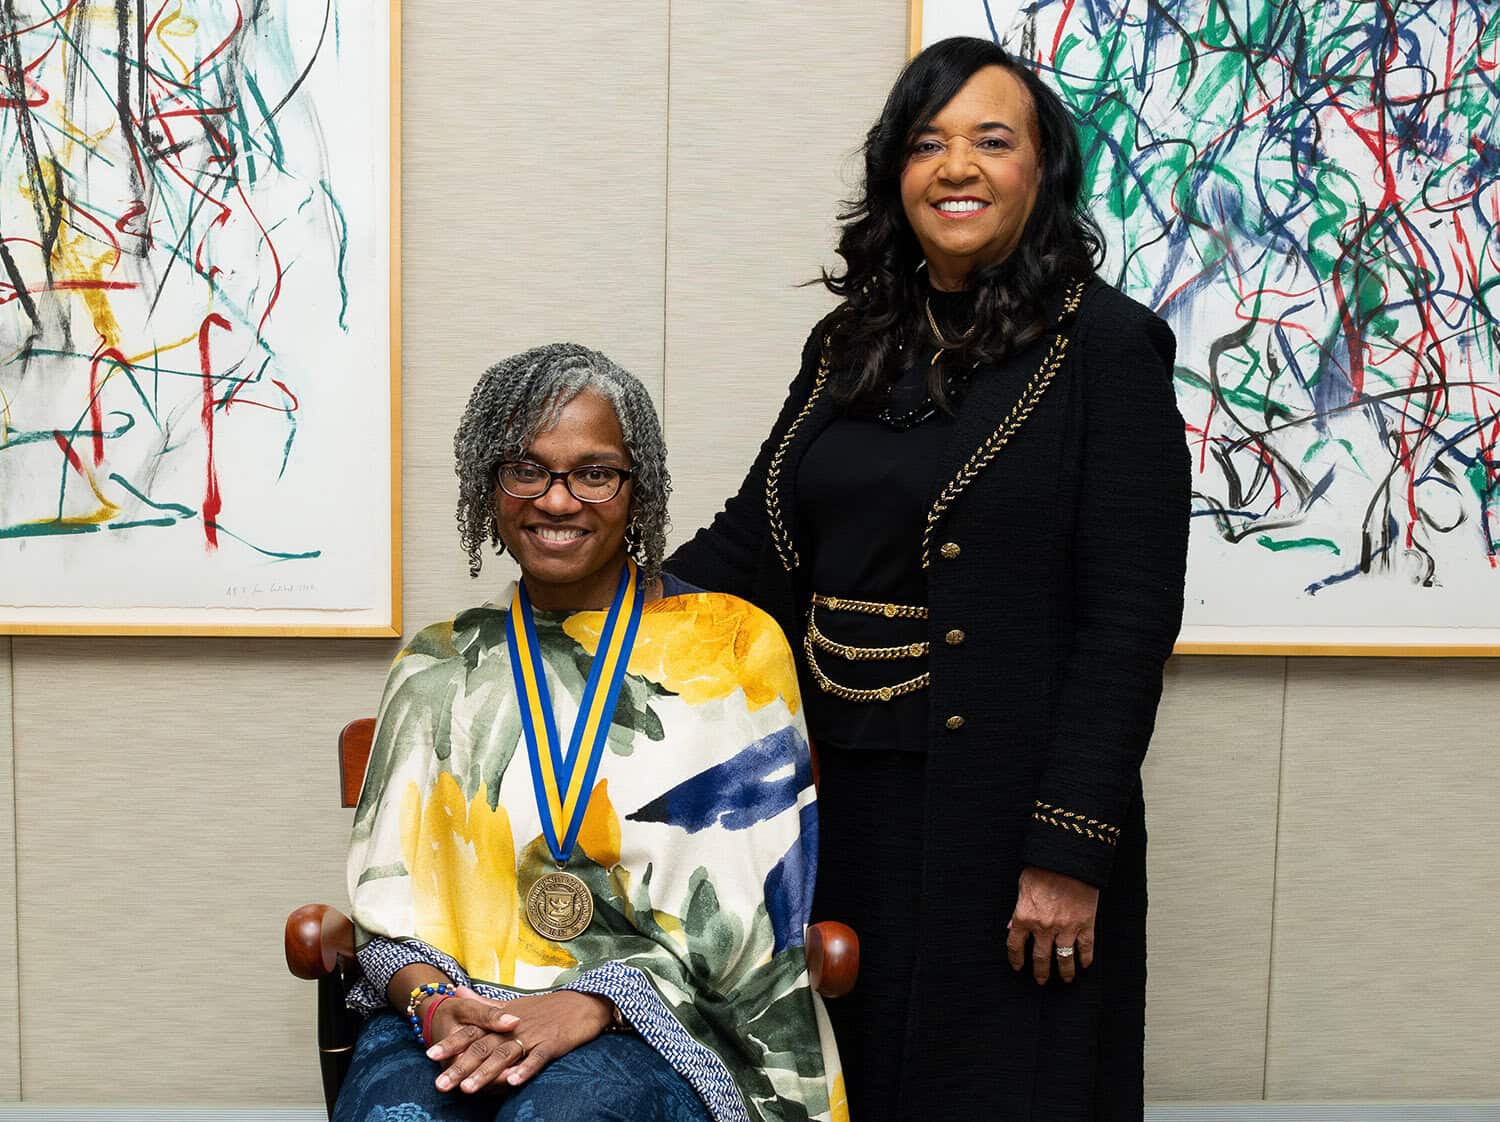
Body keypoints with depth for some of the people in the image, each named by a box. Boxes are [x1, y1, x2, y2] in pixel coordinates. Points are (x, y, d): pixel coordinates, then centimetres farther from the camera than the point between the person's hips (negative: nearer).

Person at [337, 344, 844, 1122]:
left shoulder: (730, 648, 4)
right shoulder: (438, 666, 13)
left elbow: (742, 908, -3)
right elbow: (387, 880, 9)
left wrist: (591, 1005, -16)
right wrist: (430, 999, -12)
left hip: (648, 1028, -2)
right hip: (450, 1015, 3)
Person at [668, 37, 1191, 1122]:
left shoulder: (1104, 348, -8)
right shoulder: (851, 344, 9)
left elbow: (1131, 620, -13)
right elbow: (751, 541, 10)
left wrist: (1070, 851, -17)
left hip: (1001, 812, -5)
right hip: (840, 796, 6)